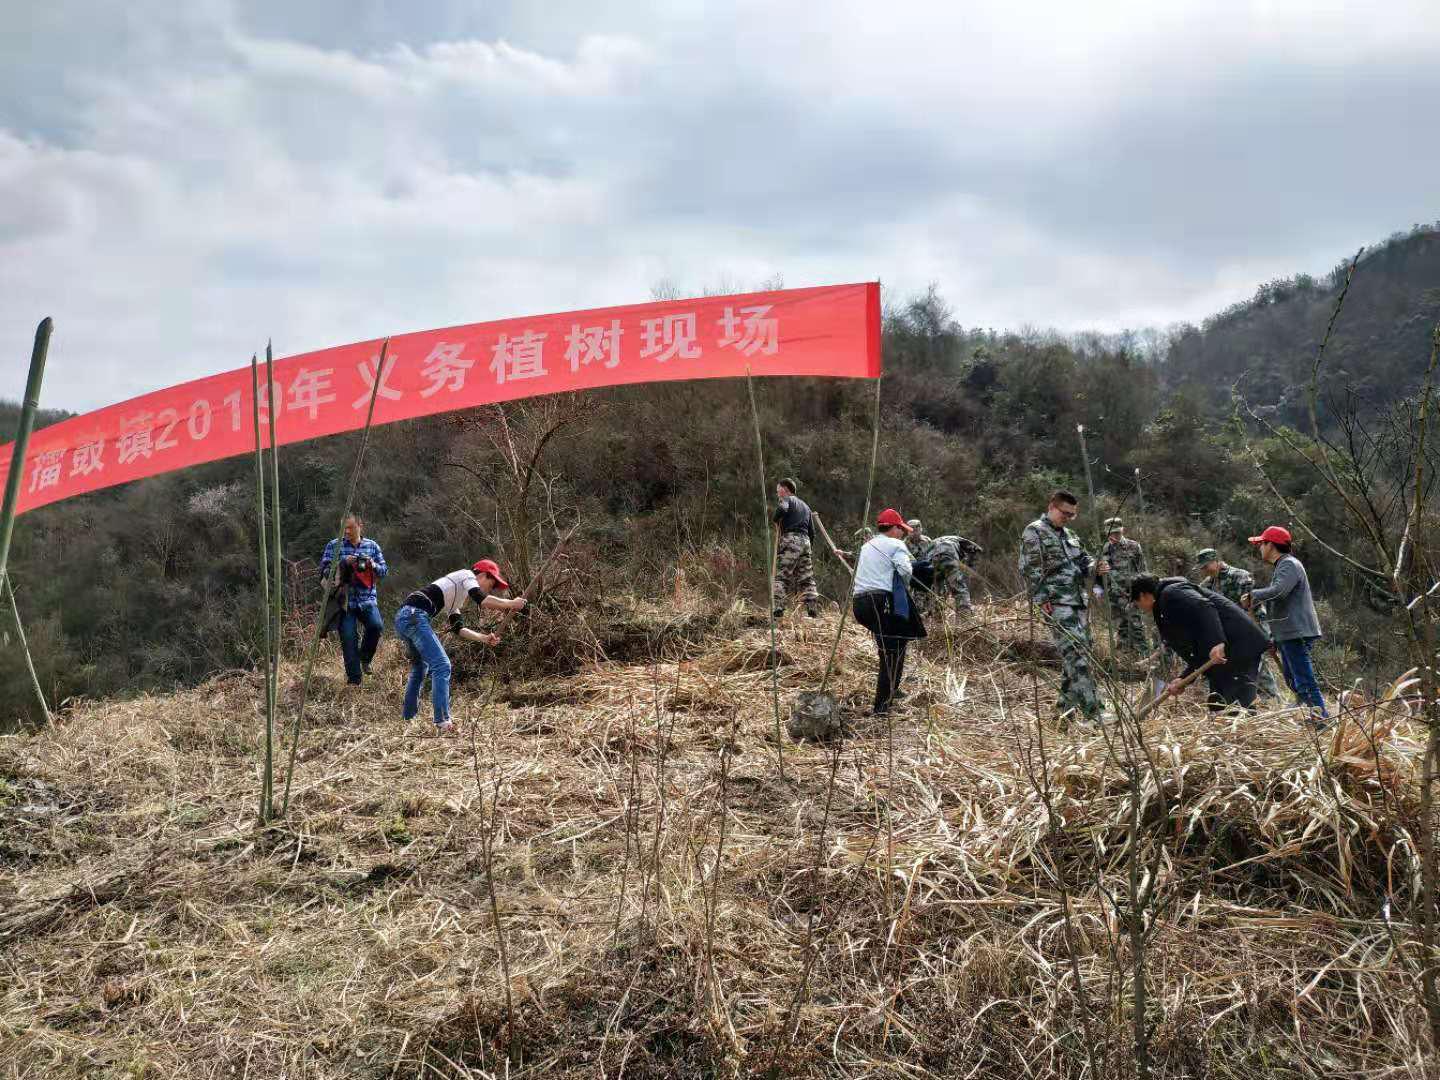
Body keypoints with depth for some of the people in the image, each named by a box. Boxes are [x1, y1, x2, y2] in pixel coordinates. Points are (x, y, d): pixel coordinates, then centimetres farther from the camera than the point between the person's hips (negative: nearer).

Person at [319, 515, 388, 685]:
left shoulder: (372, 546, 10)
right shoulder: (334, 546, 5)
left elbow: (384, 570, 12)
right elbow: (324, 570, -2)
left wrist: (373, 565, -9)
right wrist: (343, 562, -16)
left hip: (367, 600, 1)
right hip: (344, 601, -1)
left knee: (377, 626, -23)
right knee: (348, 638, -5)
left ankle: (365, 658, 5)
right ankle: (354, 680, 7)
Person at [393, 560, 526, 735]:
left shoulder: (455, 597, 31)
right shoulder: (466, 575, 6)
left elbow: (458, 628, 28)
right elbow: (482, 600, -11)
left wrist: (484, 638, 20)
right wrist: (511, 604, -1)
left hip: (403, 617, 10)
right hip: (414, 615, -10)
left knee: (420, 667, 25)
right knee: (442, 666, -12)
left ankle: (407, 718, 34)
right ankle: (443, 723, -16)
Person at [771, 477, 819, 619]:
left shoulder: (787, 500, 6)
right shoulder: (805, 505, 28)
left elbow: (782, 509, -20)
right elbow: (812, 532, 24)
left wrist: (776, 521, -3)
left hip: (790, 540, -7)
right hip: (805, 541, 7)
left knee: (780, 577, -8)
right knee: (807, 580, 9)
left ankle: (778, 610, -20)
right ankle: (814, 612, 4)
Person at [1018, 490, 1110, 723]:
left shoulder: (1069, 534, 22)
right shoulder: (1034, 532, -4)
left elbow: (1083, 560, 25)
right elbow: (1029, 570, -10)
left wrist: (1096, 567, 1)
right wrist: (1041, 599, -17)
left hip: (1078, 602, 9)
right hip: (1056, 605, -9)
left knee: (1082, 652, 10)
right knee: (1075, 654, -15)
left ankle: (1065, 706, 20)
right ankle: (1092, 712, -18)